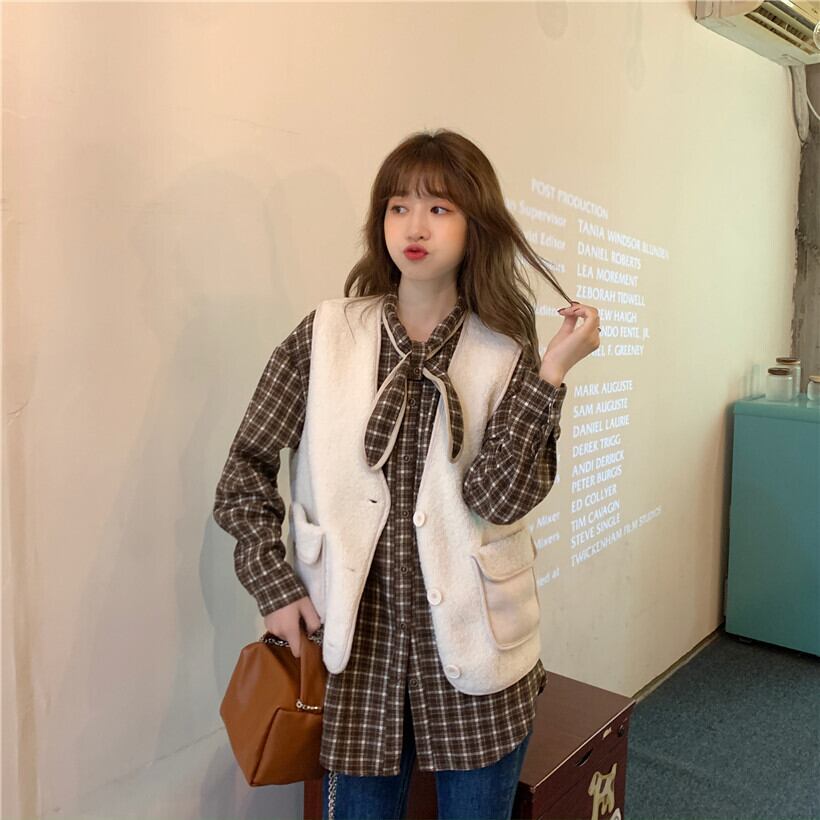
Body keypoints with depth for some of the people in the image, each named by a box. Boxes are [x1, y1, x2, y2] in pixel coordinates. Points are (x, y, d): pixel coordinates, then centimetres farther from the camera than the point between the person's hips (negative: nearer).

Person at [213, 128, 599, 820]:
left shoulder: (507, 354, -3)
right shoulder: (325, 337, -3)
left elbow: (498, 495, -16)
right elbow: (246, 470, 2)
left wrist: (551, 372, -21)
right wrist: (276, 585, -5)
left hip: (472, 646, 1)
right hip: (357, 639, 0)